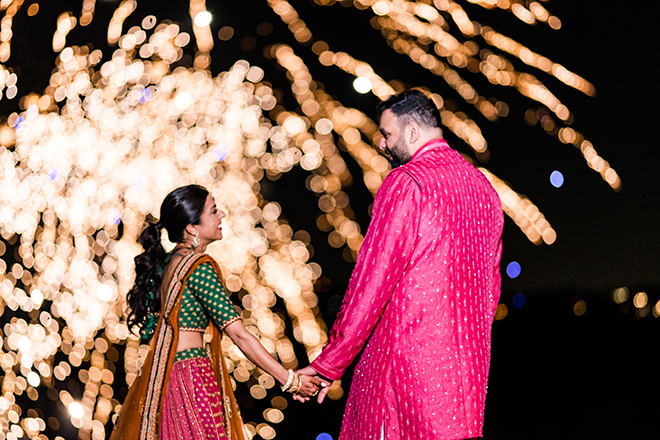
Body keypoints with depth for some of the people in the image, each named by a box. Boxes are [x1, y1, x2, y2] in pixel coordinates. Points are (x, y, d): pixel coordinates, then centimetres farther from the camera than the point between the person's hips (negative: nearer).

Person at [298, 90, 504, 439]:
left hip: (411, 355, -8)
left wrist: (328, 364, -10)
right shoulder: (483, 186, 14)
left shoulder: (406, 182, -11)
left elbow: (373, 280, -15)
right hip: (470, 361, 8)